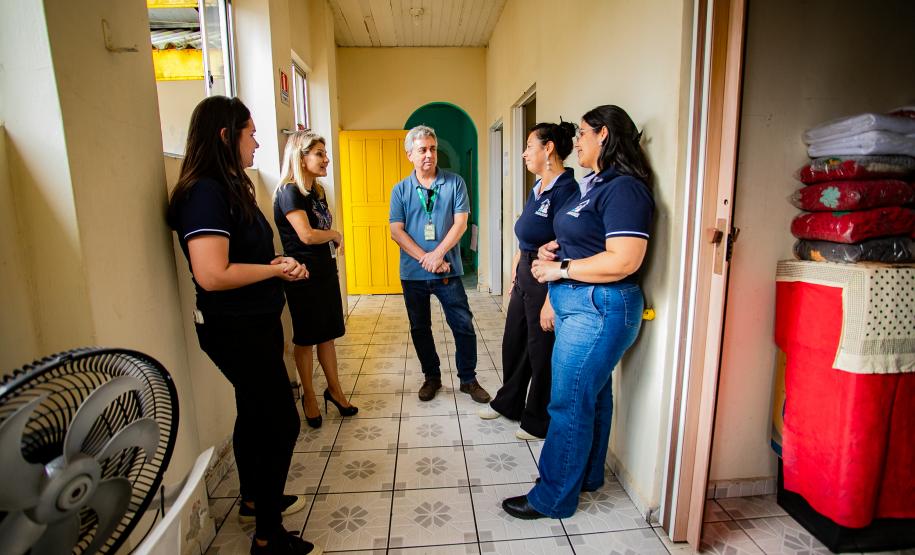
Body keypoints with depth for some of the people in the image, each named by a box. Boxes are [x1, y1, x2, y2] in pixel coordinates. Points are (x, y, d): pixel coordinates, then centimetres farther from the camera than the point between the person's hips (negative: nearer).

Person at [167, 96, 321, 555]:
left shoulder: (228, 188, 10)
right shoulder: (205, 193, -21)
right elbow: (212, 275, -29)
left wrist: (279, 264, 1)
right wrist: (275, 269, -16)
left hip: (254, 323, 10)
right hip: (235, 329, -10)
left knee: (255, 413, 22)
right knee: (281, 422, 0)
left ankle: (254, 499, 43)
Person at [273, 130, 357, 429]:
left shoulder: (317, 191, 11)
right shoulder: (289, 192, -15)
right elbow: (307, 235, -25)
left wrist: (334, 241, -1)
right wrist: (335, 234, -8)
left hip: (326, 272, 7)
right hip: (303, 277, -7)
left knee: (328, 334, 15)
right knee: (305, 338, 8)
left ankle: (334, 390, 28)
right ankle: (309, 396, 25)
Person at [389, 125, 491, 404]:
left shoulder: (455, 182, 0)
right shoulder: (400, 190, 2)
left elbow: (460, 223, -7)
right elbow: (396, 231, -5)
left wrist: (438, 254, -17)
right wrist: (425, 259, -15)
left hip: (448, 271, -1)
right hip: (412, 273, 2)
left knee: (464, 326, 4)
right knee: (419, 329, 13)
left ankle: (468, 379, 23)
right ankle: (432, 377, 32)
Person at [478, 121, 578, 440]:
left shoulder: (565, 189, -18)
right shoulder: (538, 188, 10)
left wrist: (552, 301, -24)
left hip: (547, 279, -9)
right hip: (525, 273, 9)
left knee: (540, 352, 7)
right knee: (513, 342, 20)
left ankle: (539, 422, 29)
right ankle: (507, 403, 43)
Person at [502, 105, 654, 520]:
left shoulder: (623, 188, -16)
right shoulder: (593, 185, 15)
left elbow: (623, 260, -25)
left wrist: (561, 269, -17)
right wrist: (554, 249, 4)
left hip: (598, 310, -10)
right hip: (576, 306, 10)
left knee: (568, 404, 0)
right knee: (591, 395, 20)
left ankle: (553, 498, 18)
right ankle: (587, 476, 38)